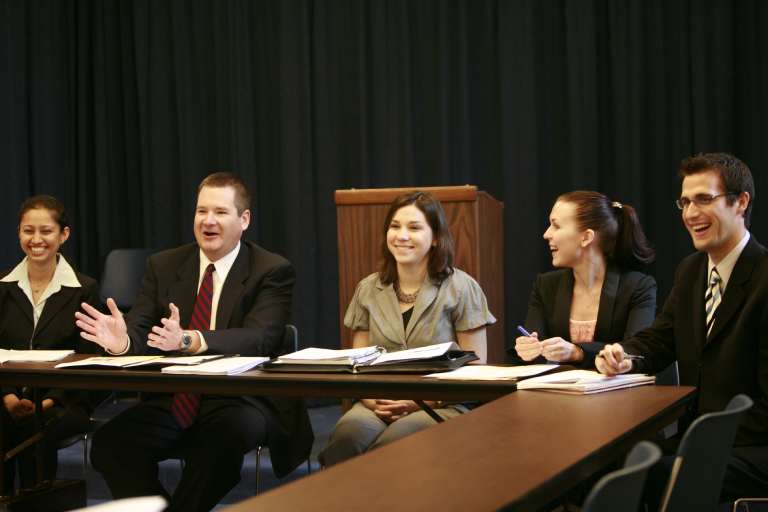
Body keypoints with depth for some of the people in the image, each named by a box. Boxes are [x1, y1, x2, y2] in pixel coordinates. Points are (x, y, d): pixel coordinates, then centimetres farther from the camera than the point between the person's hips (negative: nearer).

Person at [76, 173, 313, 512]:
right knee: (108, 444, -22)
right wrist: (121, 340, -27)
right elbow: (140, 330, 0)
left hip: (241, 403, -3)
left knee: (234, 430, -37)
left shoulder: (272, 271, -4)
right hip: (173, 404, 3)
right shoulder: (163, 266, 10)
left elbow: (260, 338, -19)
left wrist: (189, 340, -35)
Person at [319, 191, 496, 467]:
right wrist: (371, 399, -8)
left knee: (393, 441, -36)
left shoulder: (461, 288, 3)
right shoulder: (368, 289, 15)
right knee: (347, 436, -34)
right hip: (377, 406, 3)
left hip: (442, 407, -2)